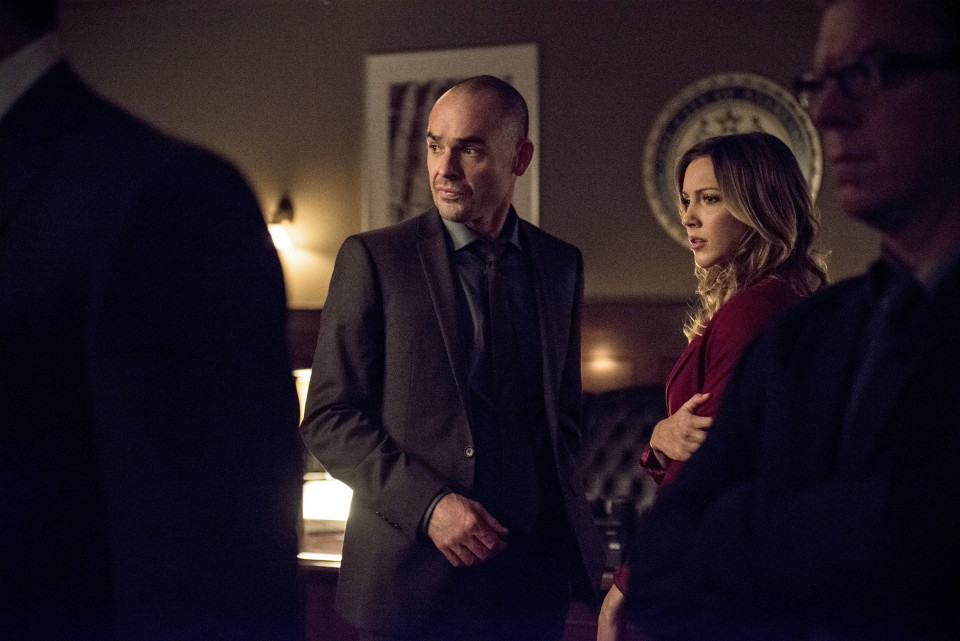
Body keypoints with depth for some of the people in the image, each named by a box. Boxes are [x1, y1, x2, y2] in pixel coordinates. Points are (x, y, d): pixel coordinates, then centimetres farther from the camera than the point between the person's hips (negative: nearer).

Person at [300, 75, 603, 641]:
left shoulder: (560, 264, 9)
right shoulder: (374, 258, -3)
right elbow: (328, 419, -6)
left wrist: (567, 512, 5)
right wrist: (428, 505, -15)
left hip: (535, 571, 3)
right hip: (414, 573, -3)